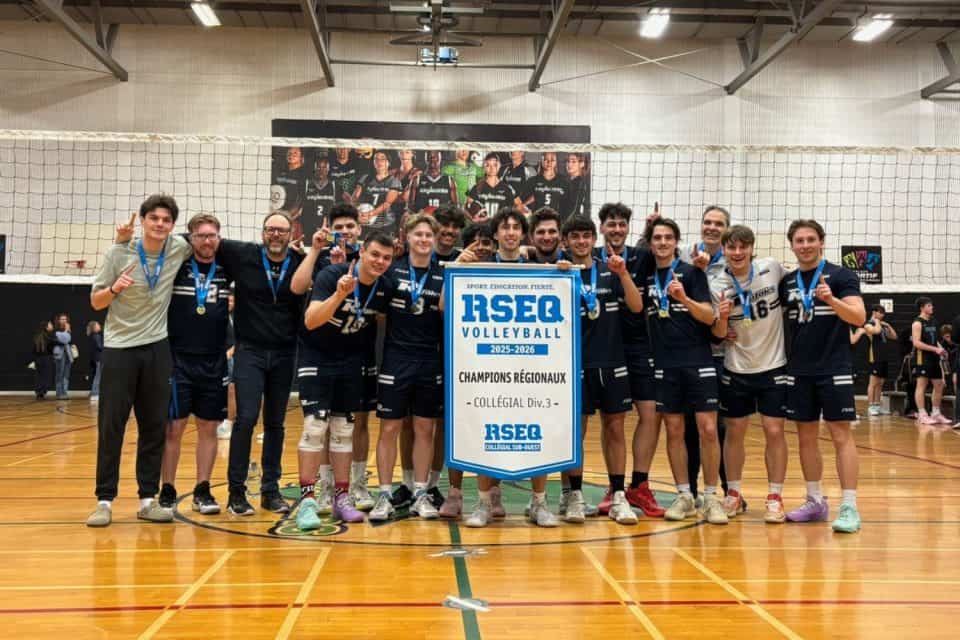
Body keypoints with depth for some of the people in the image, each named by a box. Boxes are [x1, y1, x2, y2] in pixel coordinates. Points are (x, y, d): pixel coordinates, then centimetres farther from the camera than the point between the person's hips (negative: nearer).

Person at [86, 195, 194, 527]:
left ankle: (148, 499, 14)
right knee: (110, 426, 0)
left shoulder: (179, 249, -1)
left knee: (155, 426, 5)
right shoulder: (118, 253, -7)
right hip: (119, 348, -2)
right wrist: (115, 288, -21)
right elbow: (96, 302, -3)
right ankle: (105, 501, 9)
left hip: (157, 348, 2)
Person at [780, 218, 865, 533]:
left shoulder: (841, 275, -3)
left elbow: (859, 317, -14)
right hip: (799, 371, 5)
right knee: (806, 436, 9)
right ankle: (815, 502, 19)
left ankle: (849, 507, -2)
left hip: (835, 369, -5)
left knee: (841, 436, -5)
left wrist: (831, 299, -30)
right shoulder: (786, 282, 9)